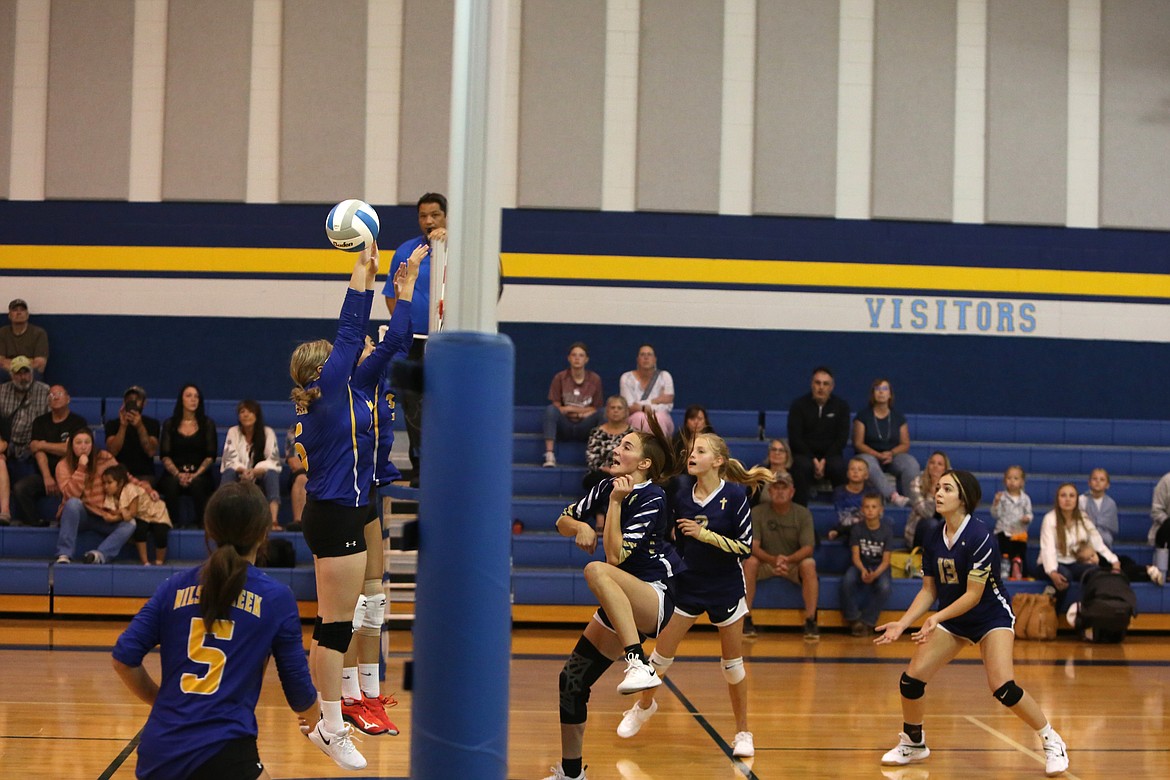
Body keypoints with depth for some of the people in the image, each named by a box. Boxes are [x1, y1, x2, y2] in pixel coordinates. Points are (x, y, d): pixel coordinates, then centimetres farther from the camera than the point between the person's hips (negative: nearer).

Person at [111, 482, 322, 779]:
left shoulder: (174, 587, 8)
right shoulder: (276, 598, 0)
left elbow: (123, 659, 5)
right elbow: (299, 693, 5)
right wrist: (310, 716, 28)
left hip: (157, 752, 5)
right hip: (223, 753, -5)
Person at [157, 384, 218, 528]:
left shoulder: (207, 424, 11)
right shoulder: (170, 424, 12)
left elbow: (210, 456, 3)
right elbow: (165, 455, 4)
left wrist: (195, 475, -13)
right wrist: (178, 474, -14)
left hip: (199, 475, 0)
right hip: (174, 474, 0)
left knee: (197, 484, -36)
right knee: (172, 484, -35)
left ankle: (201, 523, -27)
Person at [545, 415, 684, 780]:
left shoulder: (652, 499, -14)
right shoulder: (608, 487, 6)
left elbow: (615, 556, -21)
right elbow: (562, 521, 16)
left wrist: (616, 503, -22)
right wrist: (581, 526, -5)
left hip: (659, 597, -8)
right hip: (623, 608, 8)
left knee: (597, 571, -36)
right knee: (572, 681, 3)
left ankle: (639, 665, -43)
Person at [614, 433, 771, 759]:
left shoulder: (735, 494, -14)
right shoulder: (681, 496, -4)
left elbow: (745, 547, -17)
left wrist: (705, 535, -23)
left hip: (726, 589, -3)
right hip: (687, 585, 3)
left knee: (732, 663, 6)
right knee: (661, 654, 7)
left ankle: (743, 733, 22)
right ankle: (644, 706, 36)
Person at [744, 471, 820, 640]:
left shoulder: (803, 514, -6)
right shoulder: (757, 513, -8)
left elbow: (808, 548, -15)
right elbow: (753, 547, -16)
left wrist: (787, 560, -36)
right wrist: (773, 560, -37)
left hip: (794, 563, 0)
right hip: (766, 563, 0)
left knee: (809, 564, -32)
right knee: (750, 562, -31)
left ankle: (810, 621, -28)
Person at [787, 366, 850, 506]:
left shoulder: (841, 406, 4)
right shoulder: (798, 405, 0)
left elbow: (842, 438, -1)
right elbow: (795, 438, -6)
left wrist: (824, 460, -15)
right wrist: (813, 460, -18)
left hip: (830, 454, 1)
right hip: (804, 453, -1)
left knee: (839, 467, -32)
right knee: (802, 466, -35)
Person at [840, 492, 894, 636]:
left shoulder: (887, 530, -6)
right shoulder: (857, 529, -3)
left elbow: (885, 560, -8)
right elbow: (855, 556, -7)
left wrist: (875, 574, -28)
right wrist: (863, 571, -29)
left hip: (880, 567, -1)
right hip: (861, 565, 1)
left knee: (885, 587, -34)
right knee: (847, 581, -33)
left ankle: (867, 622, -16)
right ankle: (853, 619, -13)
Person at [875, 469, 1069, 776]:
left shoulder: (980, 537, -24)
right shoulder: (934, 539, -4)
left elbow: (973, 595, -24)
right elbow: (929, 590, 2)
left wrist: (937, 618, -35)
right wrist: (903, 623, -10)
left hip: (991, 617, -6)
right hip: (951, 619, 6)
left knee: (1003, 688, -23)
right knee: (911, 678, -6)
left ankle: (1052, 742, 0)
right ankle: (913, 743, 19)